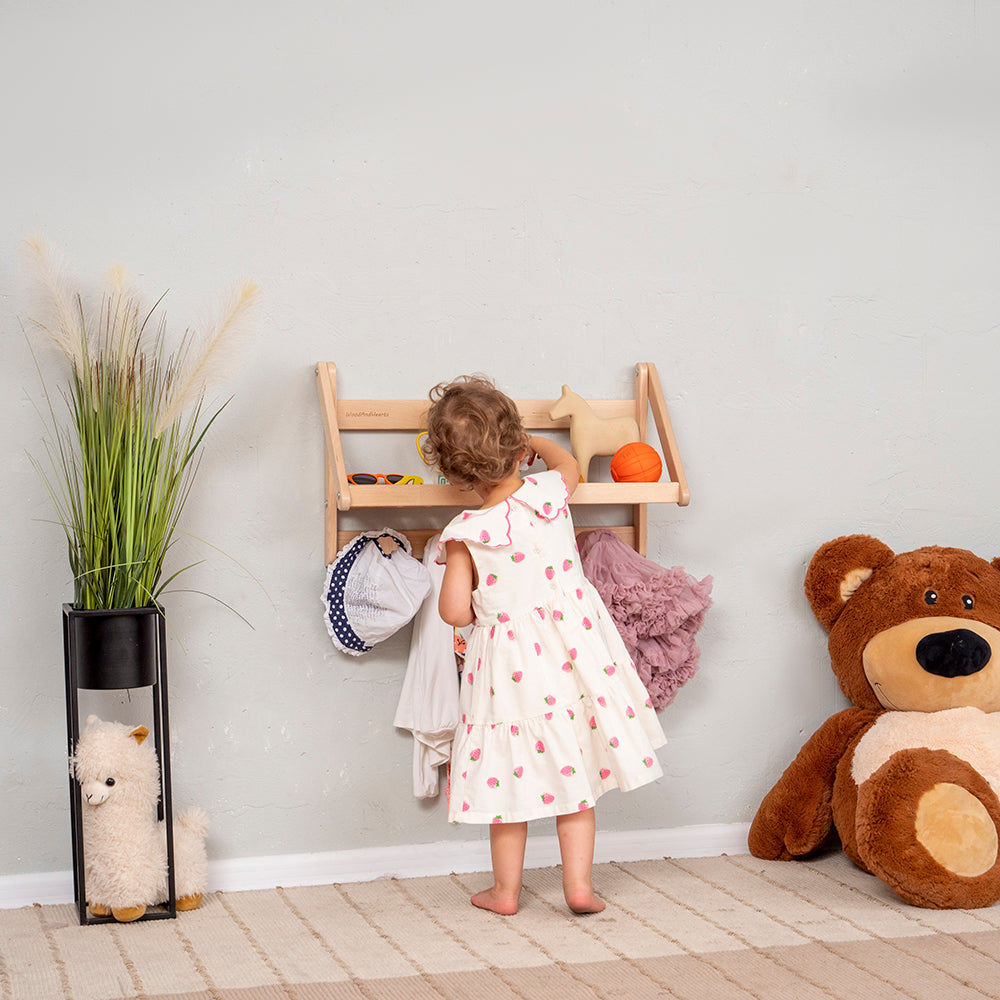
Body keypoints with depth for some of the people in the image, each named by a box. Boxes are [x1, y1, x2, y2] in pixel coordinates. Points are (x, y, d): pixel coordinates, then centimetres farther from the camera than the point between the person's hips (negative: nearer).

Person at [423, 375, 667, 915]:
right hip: (572, 652, 2)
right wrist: (533, 442, 34)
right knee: (573, 776, 12)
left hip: (509, 664, -2)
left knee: (511, 774, 11)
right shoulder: (548, 493, -8)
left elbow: (454, 610, -14)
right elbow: (567, 462, 17)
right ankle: (578, 884, 14)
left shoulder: (465, 534, -15)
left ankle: (505, 890, 22)